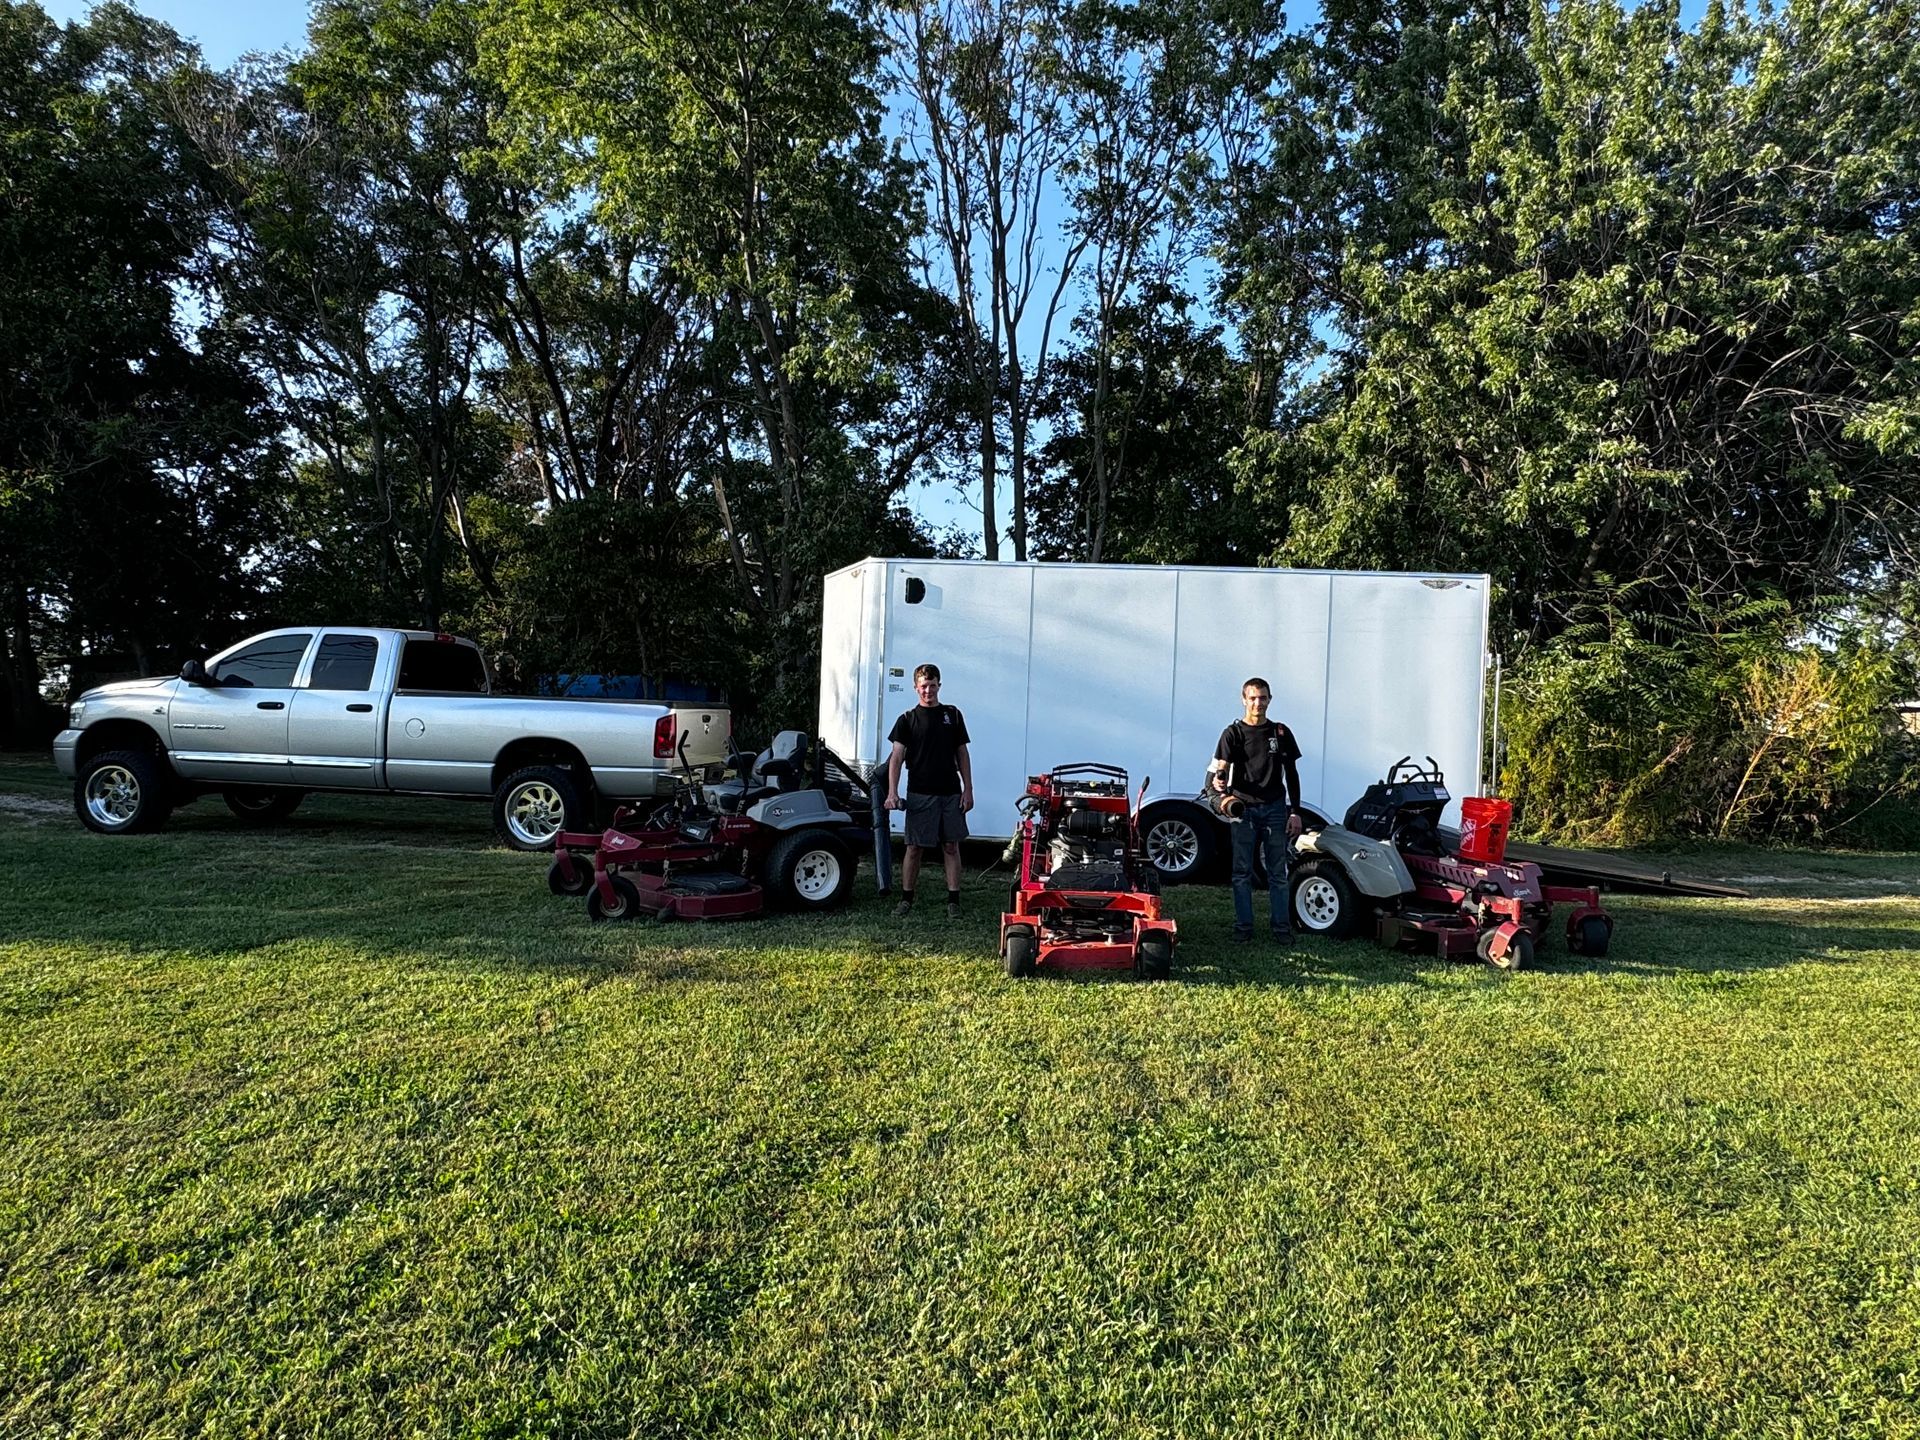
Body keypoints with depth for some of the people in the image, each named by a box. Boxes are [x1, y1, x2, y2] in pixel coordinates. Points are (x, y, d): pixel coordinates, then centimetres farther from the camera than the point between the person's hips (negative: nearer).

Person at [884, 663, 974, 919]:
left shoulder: (952, 715, 10)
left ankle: (953, 901, 10)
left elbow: (962, 754, 11)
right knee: (915, 847, 2)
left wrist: (968, 789, 4)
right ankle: (906, 899, 13)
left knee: (951, 846, 5)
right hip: (920, 794, -2)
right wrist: (892, 792, -16)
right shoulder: (907, 720, 3)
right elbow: (896, 757, -4)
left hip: (951, 793, 2)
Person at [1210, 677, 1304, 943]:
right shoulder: (1233, 733, 2)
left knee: (1278, 873, 5)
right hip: (1243, 809, -1)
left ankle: (1282, 927, 10)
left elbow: (1291, 774, 10)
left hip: (1275, 809, 1)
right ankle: (1243, 926, 10)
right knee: (1242, 872, 3)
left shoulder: (1281, 733, 8)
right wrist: (1220, 783, -32)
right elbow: (1221, 768, -7)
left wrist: (1295, 812, 4)